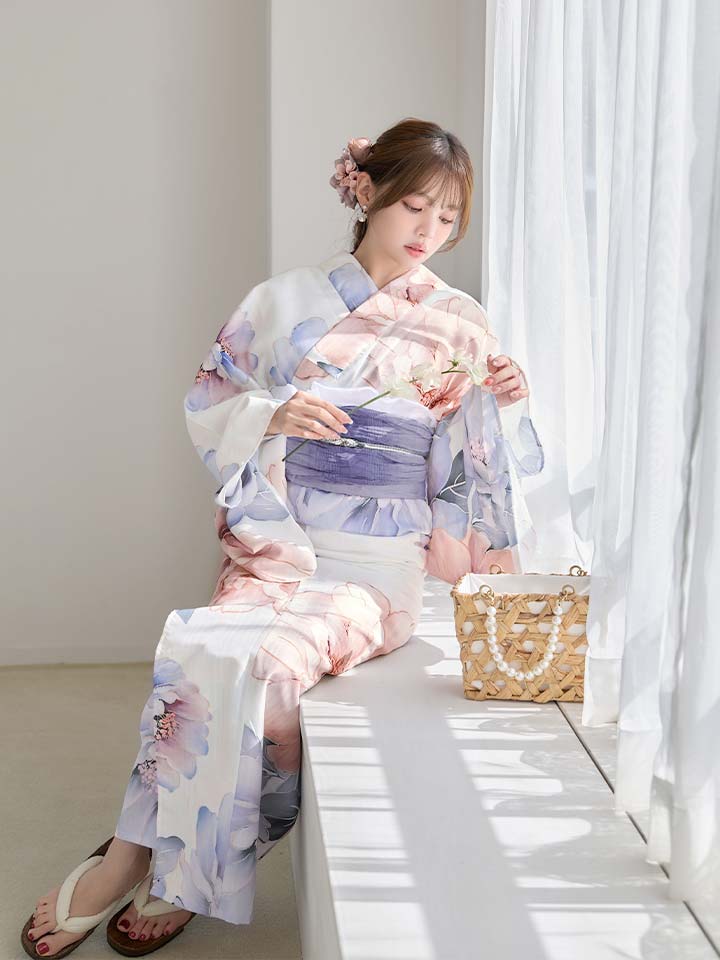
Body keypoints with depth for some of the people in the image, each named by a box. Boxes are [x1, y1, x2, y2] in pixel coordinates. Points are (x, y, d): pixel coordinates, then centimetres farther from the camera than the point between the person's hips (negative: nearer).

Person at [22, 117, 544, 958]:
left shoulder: (460, 326, 8)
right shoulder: (286, 301, 9)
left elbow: (471, 464, 9)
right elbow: (209, 403, 11)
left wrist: (503, 406, -10)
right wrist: (272, 416, -8)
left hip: (382, 563, -1)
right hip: (279, 543, 1)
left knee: (261, 661, -28)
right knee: (209, 649, -28)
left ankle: (142, 858, -6)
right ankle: (141, 859, -6)